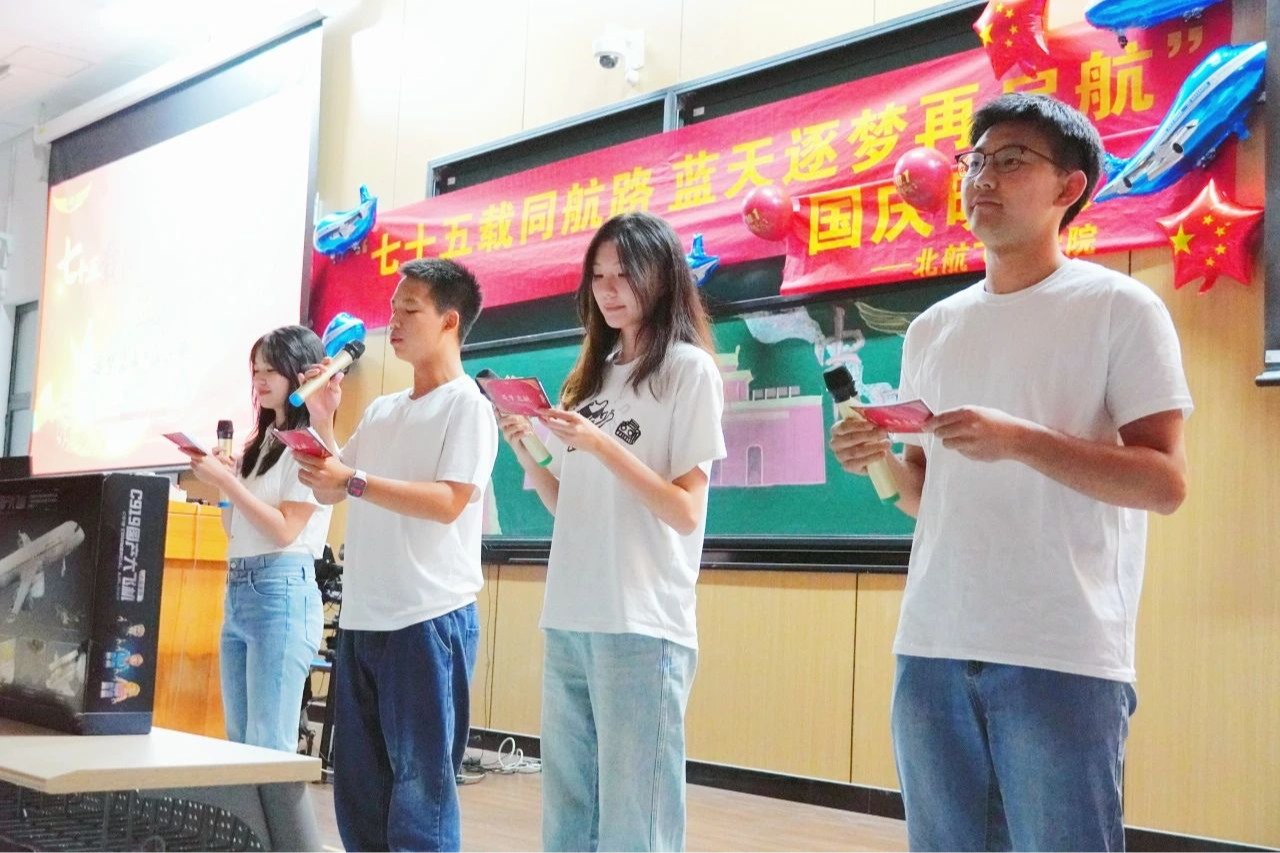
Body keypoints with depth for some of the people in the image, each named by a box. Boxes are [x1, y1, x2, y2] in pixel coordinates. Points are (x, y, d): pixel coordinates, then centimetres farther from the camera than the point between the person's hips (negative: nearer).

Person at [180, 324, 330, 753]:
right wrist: (219, 479, 7)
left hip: (281, 592, -9)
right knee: (238, 742, 12)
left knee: (269, 747, -7)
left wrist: (227, 481, -13)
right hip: (237, 589, 9)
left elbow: (284, 530, -14)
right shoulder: (261, 443, 18)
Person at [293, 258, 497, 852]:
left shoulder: (466, 405, -6)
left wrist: (353, 480, -20)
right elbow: (330, 494, 17)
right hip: (362, 618, 8)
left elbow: (448, 503, -17)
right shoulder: (381, 411, 17)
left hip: (428, 619, -8)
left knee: (420, 789, -3)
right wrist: (321, 421, 4)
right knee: (357, 787, 14)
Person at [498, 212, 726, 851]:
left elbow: (686, 512, -9)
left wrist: (601, 444, -18)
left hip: (642, 626, -7)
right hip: (567, 622, 7)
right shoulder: (591, 376, 18)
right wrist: (525, 451, 1)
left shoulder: (689, 370, -2)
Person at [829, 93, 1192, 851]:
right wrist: (880, 461, -2)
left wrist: (1020, 440, -20)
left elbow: (1166, 483, -9)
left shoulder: (1119, 306, -3)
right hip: (932, 647, 6)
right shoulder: (932, 328, 14)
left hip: (1064, 656, -5)